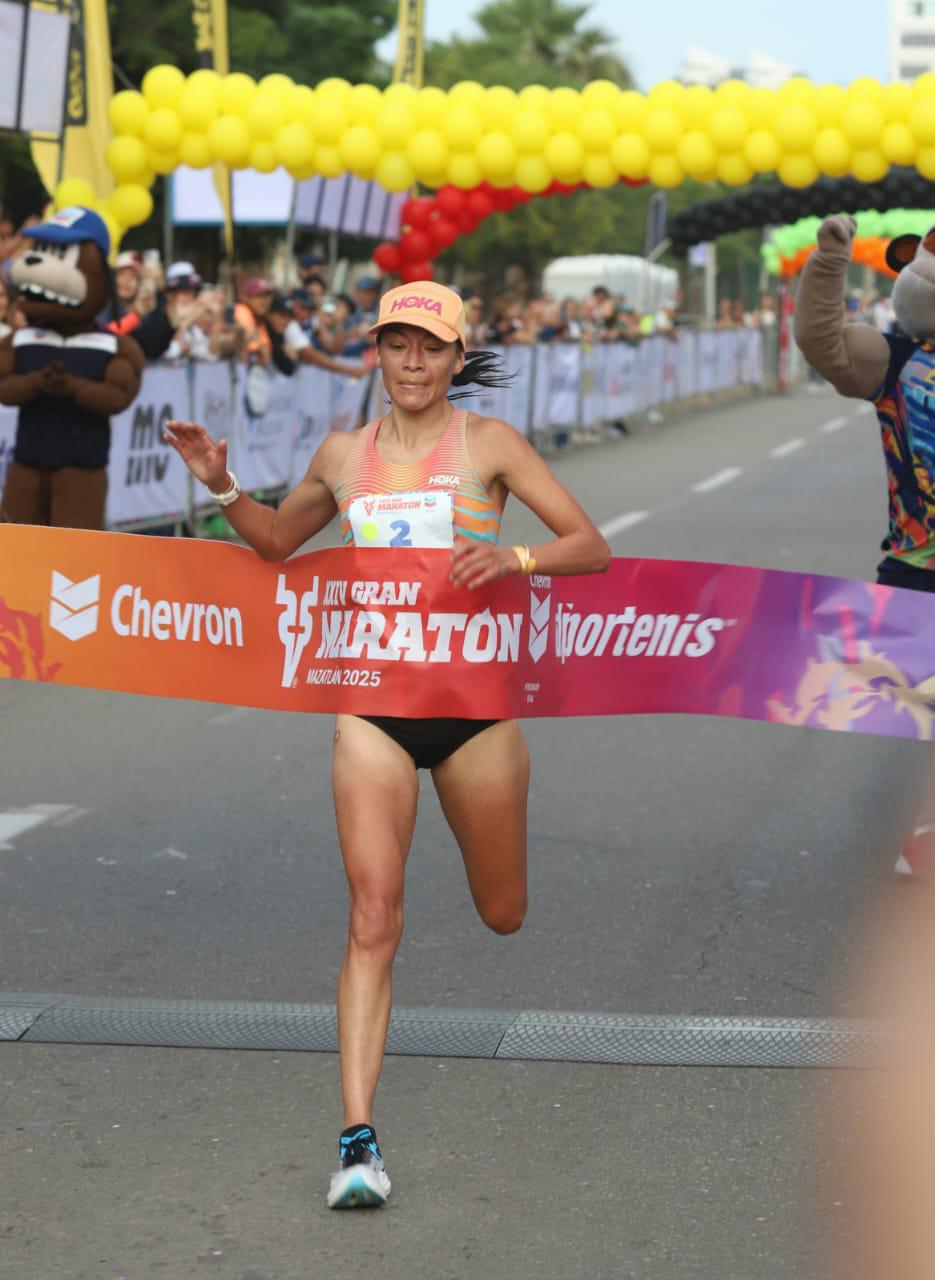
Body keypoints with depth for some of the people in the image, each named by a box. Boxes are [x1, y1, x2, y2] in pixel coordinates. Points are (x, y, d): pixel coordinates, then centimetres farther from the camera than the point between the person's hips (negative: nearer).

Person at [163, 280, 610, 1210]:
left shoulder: (487, 444, -1)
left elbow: (592, 548, -4)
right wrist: (223, 488, 8)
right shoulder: (343, 455, 8)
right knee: (374, 918, -12)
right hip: (371, 703, 1)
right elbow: (277, 541, 26)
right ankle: (359, 1138, -15)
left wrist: (512, 557, -22)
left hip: (474, 696, -1)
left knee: (502, 915, 16)